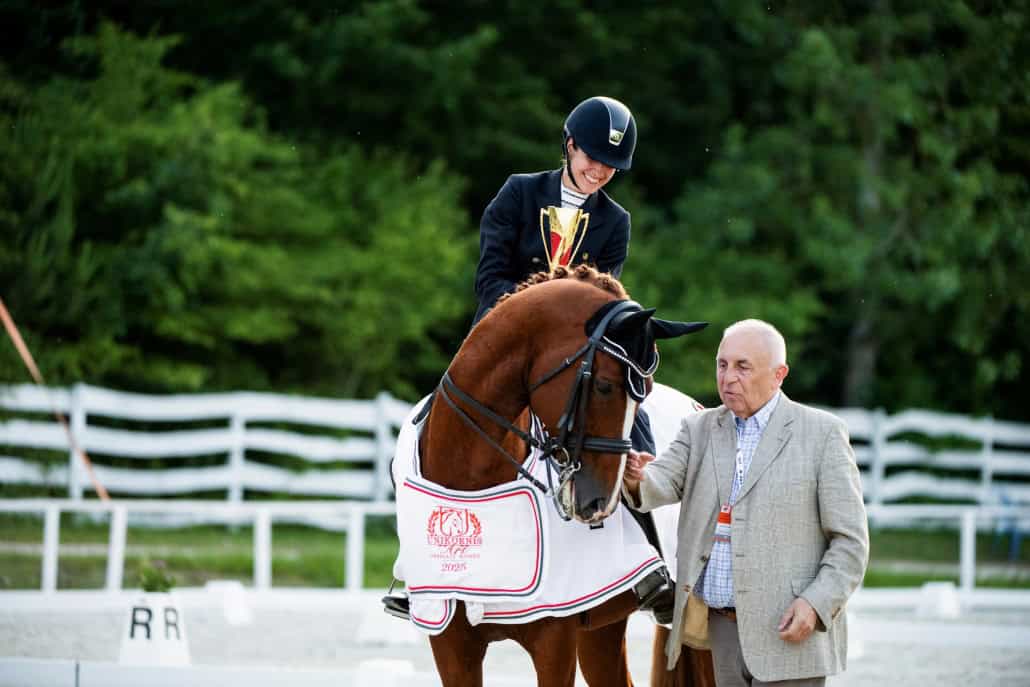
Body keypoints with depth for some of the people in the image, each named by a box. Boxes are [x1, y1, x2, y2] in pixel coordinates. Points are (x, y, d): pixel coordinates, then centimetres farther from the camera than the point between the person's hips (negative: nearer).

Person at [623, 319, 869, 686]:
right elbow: (664, 482, -6)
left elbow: (850, 541, -3)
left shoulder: (822, 433, -2)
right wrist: (637, 479, -29)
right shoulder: (700, 429, 12)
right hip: (723, 627, 5)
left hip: (790, 631, -5)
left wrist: (815, 603, -16)